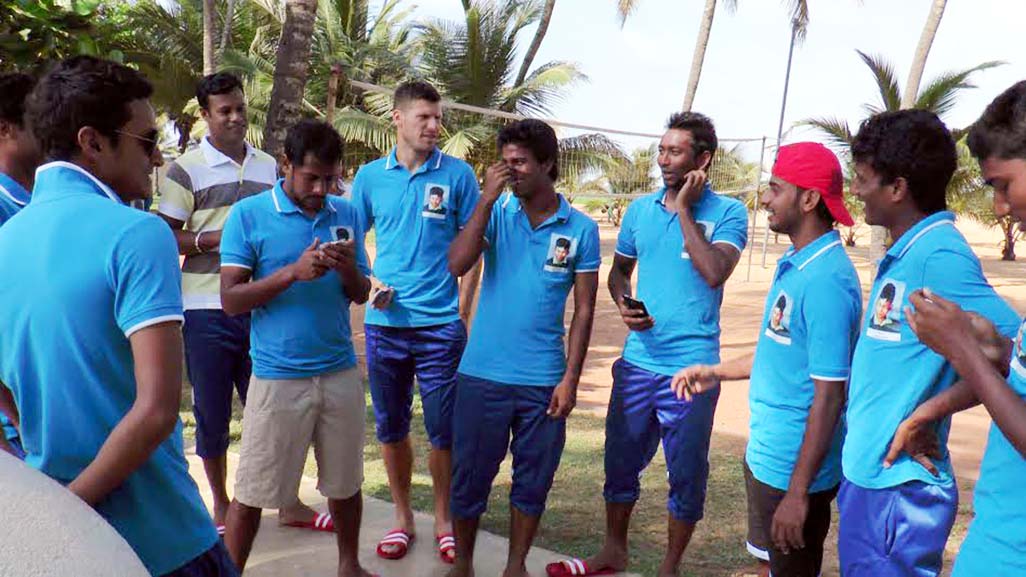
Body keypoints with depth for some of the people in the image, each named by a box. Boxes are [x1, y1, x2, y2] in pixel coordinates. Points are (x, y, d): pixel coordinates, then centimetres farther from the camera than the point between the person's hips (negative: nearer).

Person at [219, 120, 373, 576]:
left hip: (341, 372, 4)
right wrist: (293, 272, -22)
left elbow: (361, 295, 9)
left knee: (345, 483, 15)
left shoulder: (346, 213, 5)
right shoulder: (247, 215, -5)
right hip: (278, 377, -3)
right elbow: (230, 300, -9)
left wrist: (349, 270, -14)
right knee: (252, 492, 4)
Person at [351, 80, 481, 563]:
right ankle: (402, 517, 30)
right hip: (384, 323, 2)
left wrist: (463, 310, -4)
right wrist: (371, 284, -6)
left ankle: (444, 520, 24)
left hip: (441, 324, -2)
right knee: (391, 428, 12)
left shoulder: (458, 174, -1)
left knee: (444, 430, 4)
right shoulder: (370, 176, 4)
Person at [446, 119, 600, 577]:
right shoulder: (495, 213, 0)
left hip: (543, 380, 0)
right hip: (481, 374, 0)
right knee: (469, 477, 10)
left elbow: (584, 310, 1)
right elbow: (457, 265, -14)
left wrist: (570, 379, -4)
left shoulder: (581, 229, -1)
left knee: (533, 480, 12)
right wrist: (486, 199, -17)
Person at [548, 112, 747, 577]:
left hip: (692, 367, -4)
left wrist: (685, 209, -15)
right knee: (620, 462, 16)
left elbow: (714, 274, -22)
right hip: (637, 361, 4)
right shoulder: (640, 208, 6)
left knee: (686, 474, 9)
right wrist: (624, 305, -5)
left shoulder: (727, 213, -6)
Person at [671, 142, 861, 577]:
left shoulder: (826, 279, -23)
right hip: (765, 454, 9)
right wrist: (717, 373, 18)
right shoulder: (794, 263, 6)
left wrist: (798, 491, -22)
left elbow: (829, 395, -24)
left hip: (793, 467, -9)